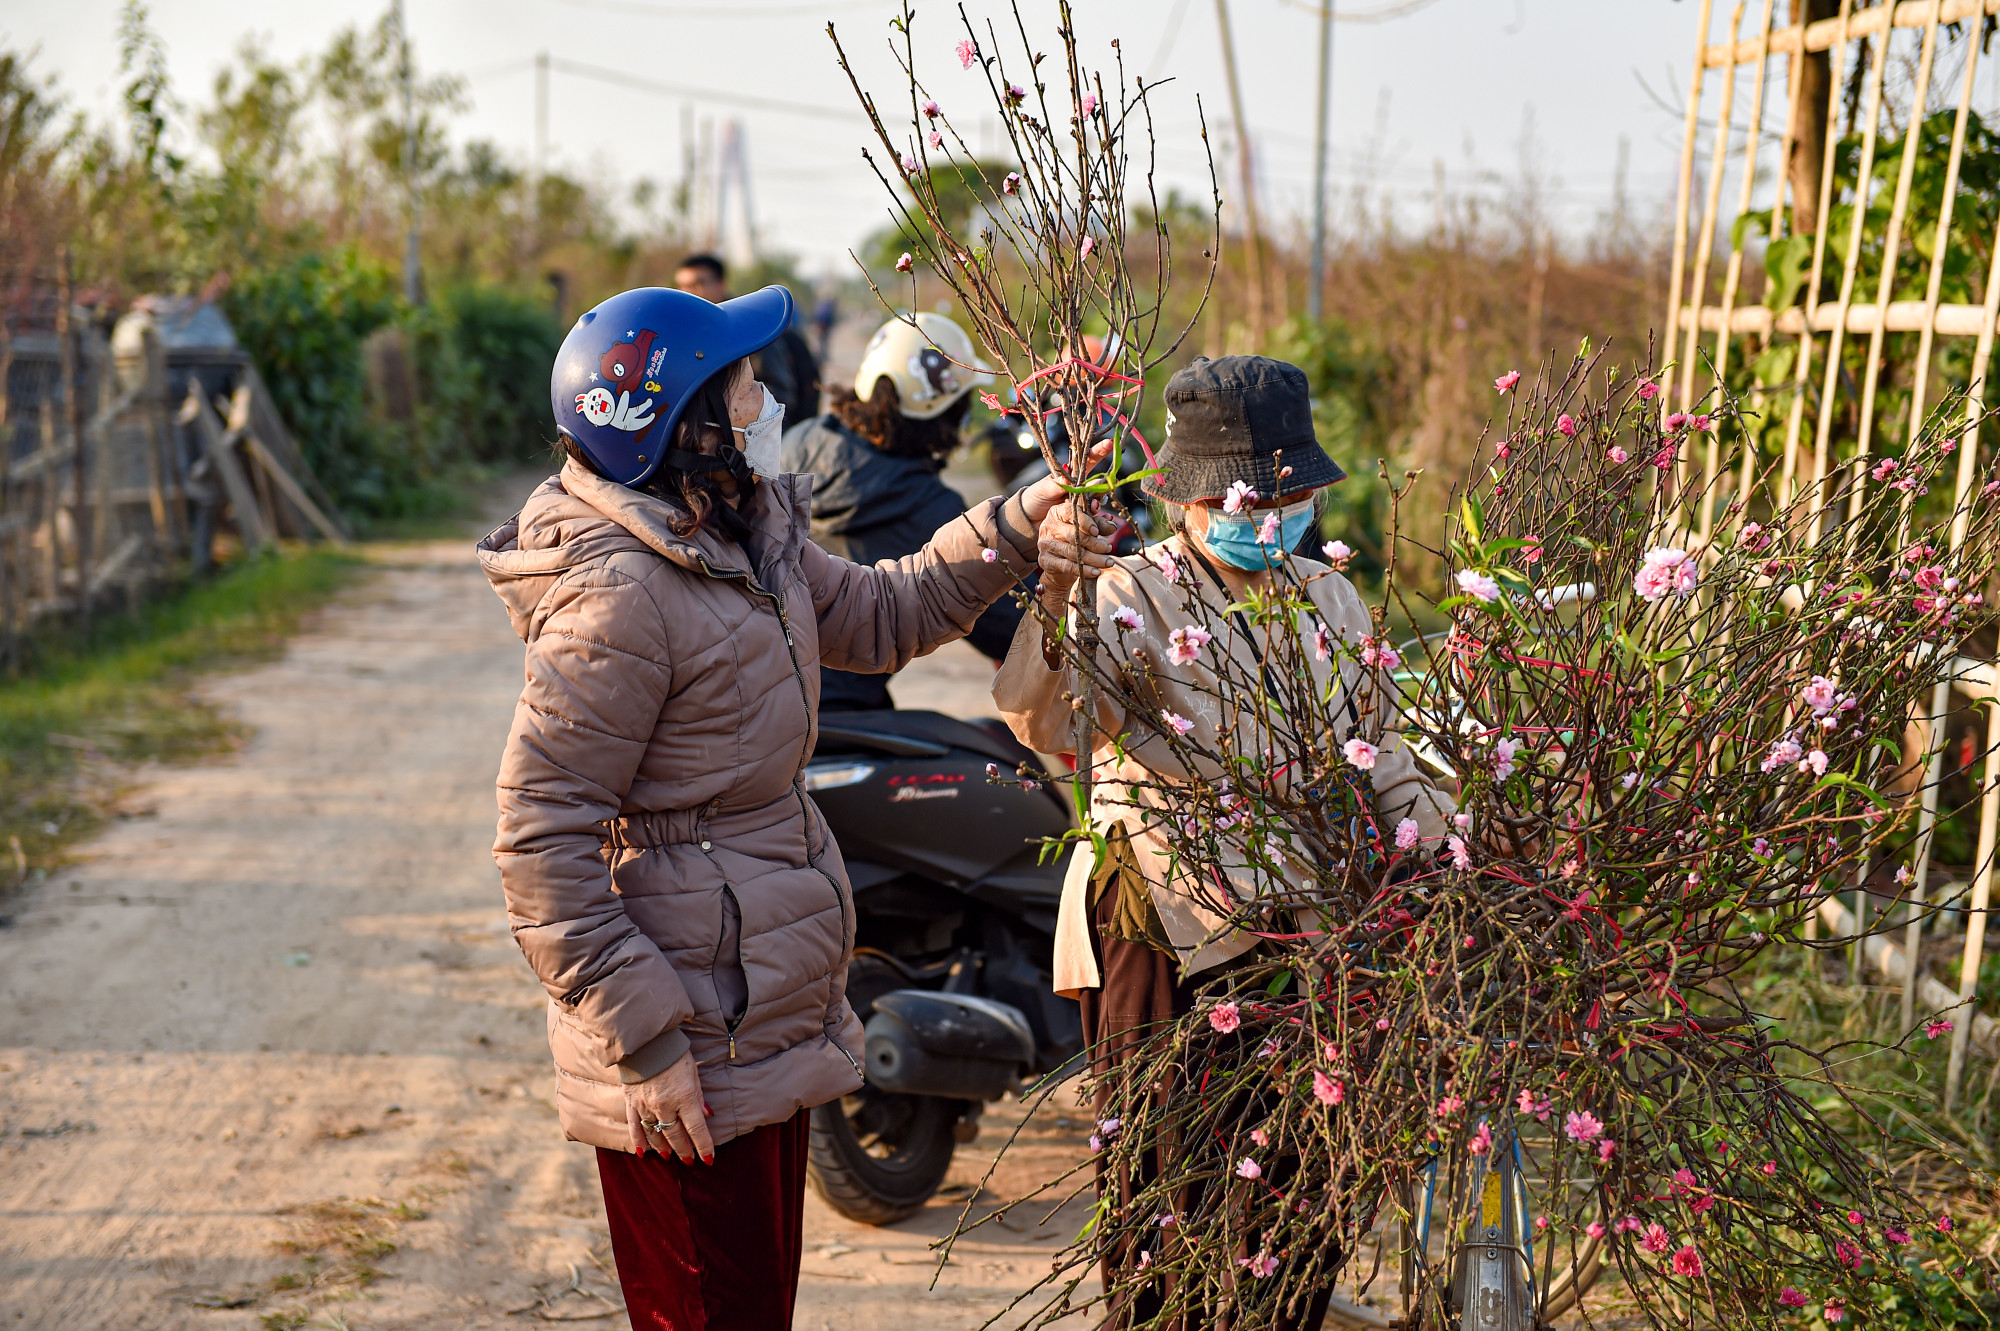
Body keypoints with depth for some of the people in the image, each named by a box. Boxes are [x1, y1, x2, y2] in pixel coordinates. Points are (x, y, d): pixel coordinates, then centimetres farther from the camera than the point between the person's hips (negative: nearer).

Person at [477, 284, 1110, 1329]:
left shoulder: (742, 536, 7)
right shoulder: (621, 596, -23)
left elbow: (878, 616, 22)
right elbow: (542, 840, -23)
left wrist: (1011, 528, 10)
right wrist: (643, 1040, -22)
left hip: (763, 1034, 9)